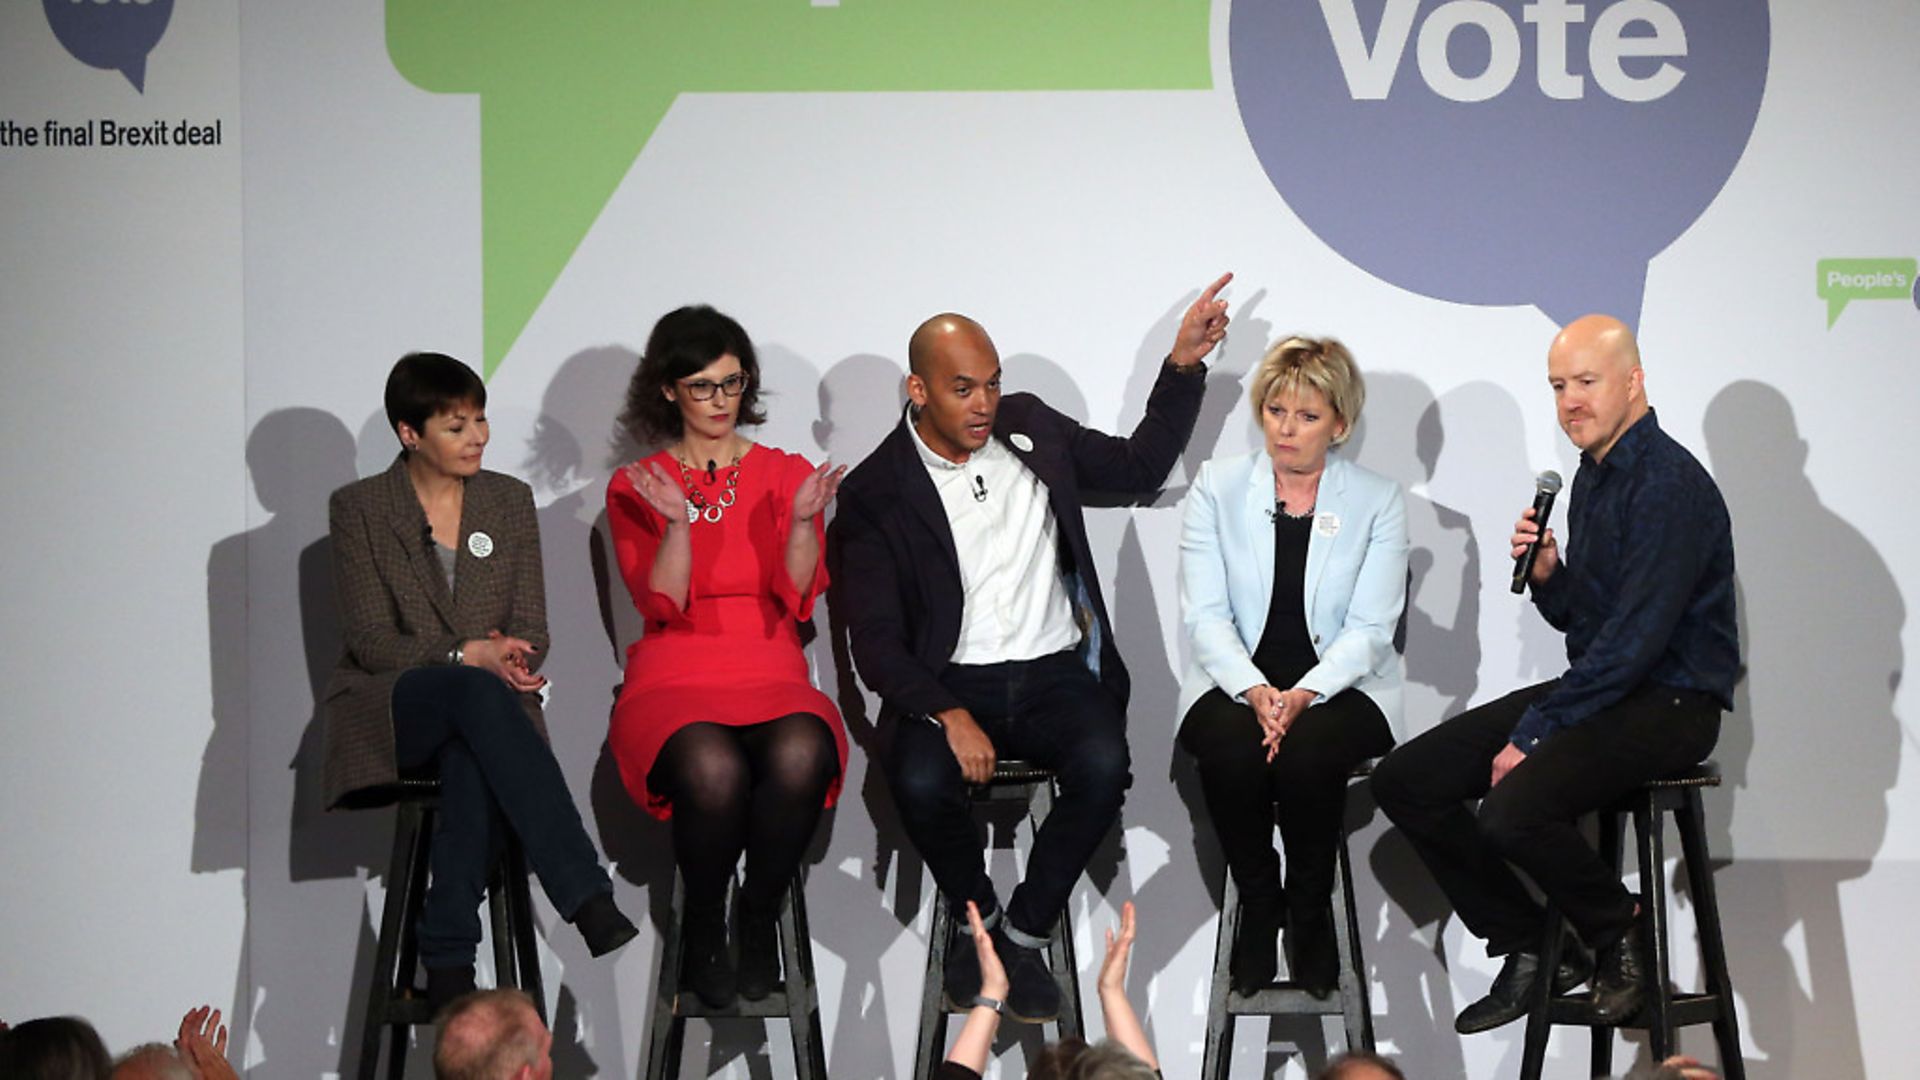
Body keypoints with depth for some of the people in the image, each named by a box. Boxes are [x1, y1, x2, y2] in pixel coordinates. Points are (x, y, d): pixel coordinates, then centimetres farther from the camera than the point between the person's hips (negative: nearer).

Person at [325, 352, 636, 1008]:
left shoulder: (510, 500, 12)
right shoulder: (358, 509, 2)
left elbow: (531, 633, 10)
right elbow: (369, 640, -5)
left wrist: (504, 659, -14)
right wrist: (469, 656, -19)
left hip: (482, 702, 2)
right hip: (390, 709, -2)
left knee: (473, 760, -38)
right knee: (478, 694, -38)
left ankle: (448, 964, -42)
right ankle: (588, 900, -49)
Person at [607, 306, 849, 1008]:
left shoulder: (785, 475, 14)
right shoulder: (634, 488, 10)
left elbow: (798, 599, 1)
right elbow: (663, 606, -3)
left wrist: (802, 522, -15)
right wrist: (677, 525, -18)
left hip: (771, 677, 1)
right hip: (673, 682, -1)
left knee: (801, 757, -36)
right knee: (712, 769, -37)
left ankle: (760, 919, -13)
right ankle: (704, 929, -11)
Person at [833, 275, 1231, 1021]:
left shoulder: (1030, 429, 10)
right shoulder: (876, 493, -3)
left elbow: (1140, 466, 21)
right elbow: (876, 642, -8)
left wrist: (1184, 365, 10)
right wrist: (949, 715, -23)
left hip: (1056, 673, 3)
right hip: (948, 683, -2)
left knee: (1104, 766, -30)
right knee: (920, 780, -34)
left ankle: (1023, 934, -8)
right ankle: (976, 918, -2)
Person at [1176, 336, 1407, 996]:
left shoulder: (1377, 502, 4)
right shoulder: (1217, 489, 6)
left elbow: (1370, 629, -3)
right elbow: (1205, 615, -2)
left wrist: (1302, 695, -20)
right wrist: (1256, 693, -19)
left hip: (1339, 687, -1)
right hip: (1236, 681, 1)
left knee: (1309, 751, -33)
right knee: (1232, 749, -33)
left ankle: (1310, 911, -8)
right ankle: (1258, 907, -8)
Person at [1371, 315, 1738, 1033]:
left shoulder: (1668, 483, -17)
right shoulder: (1593, 475, 13)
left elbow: (1636, 638, -22)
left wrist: (1535, 733, -19)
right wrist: (1546, 574, -4)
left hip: (1668, 703, -9)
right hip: (1598, 689, 10)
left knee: (1513, 809, -33)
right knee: (1405, 780, -1)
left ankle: (1618, 935, -4)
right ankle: (1527, 948, 7)